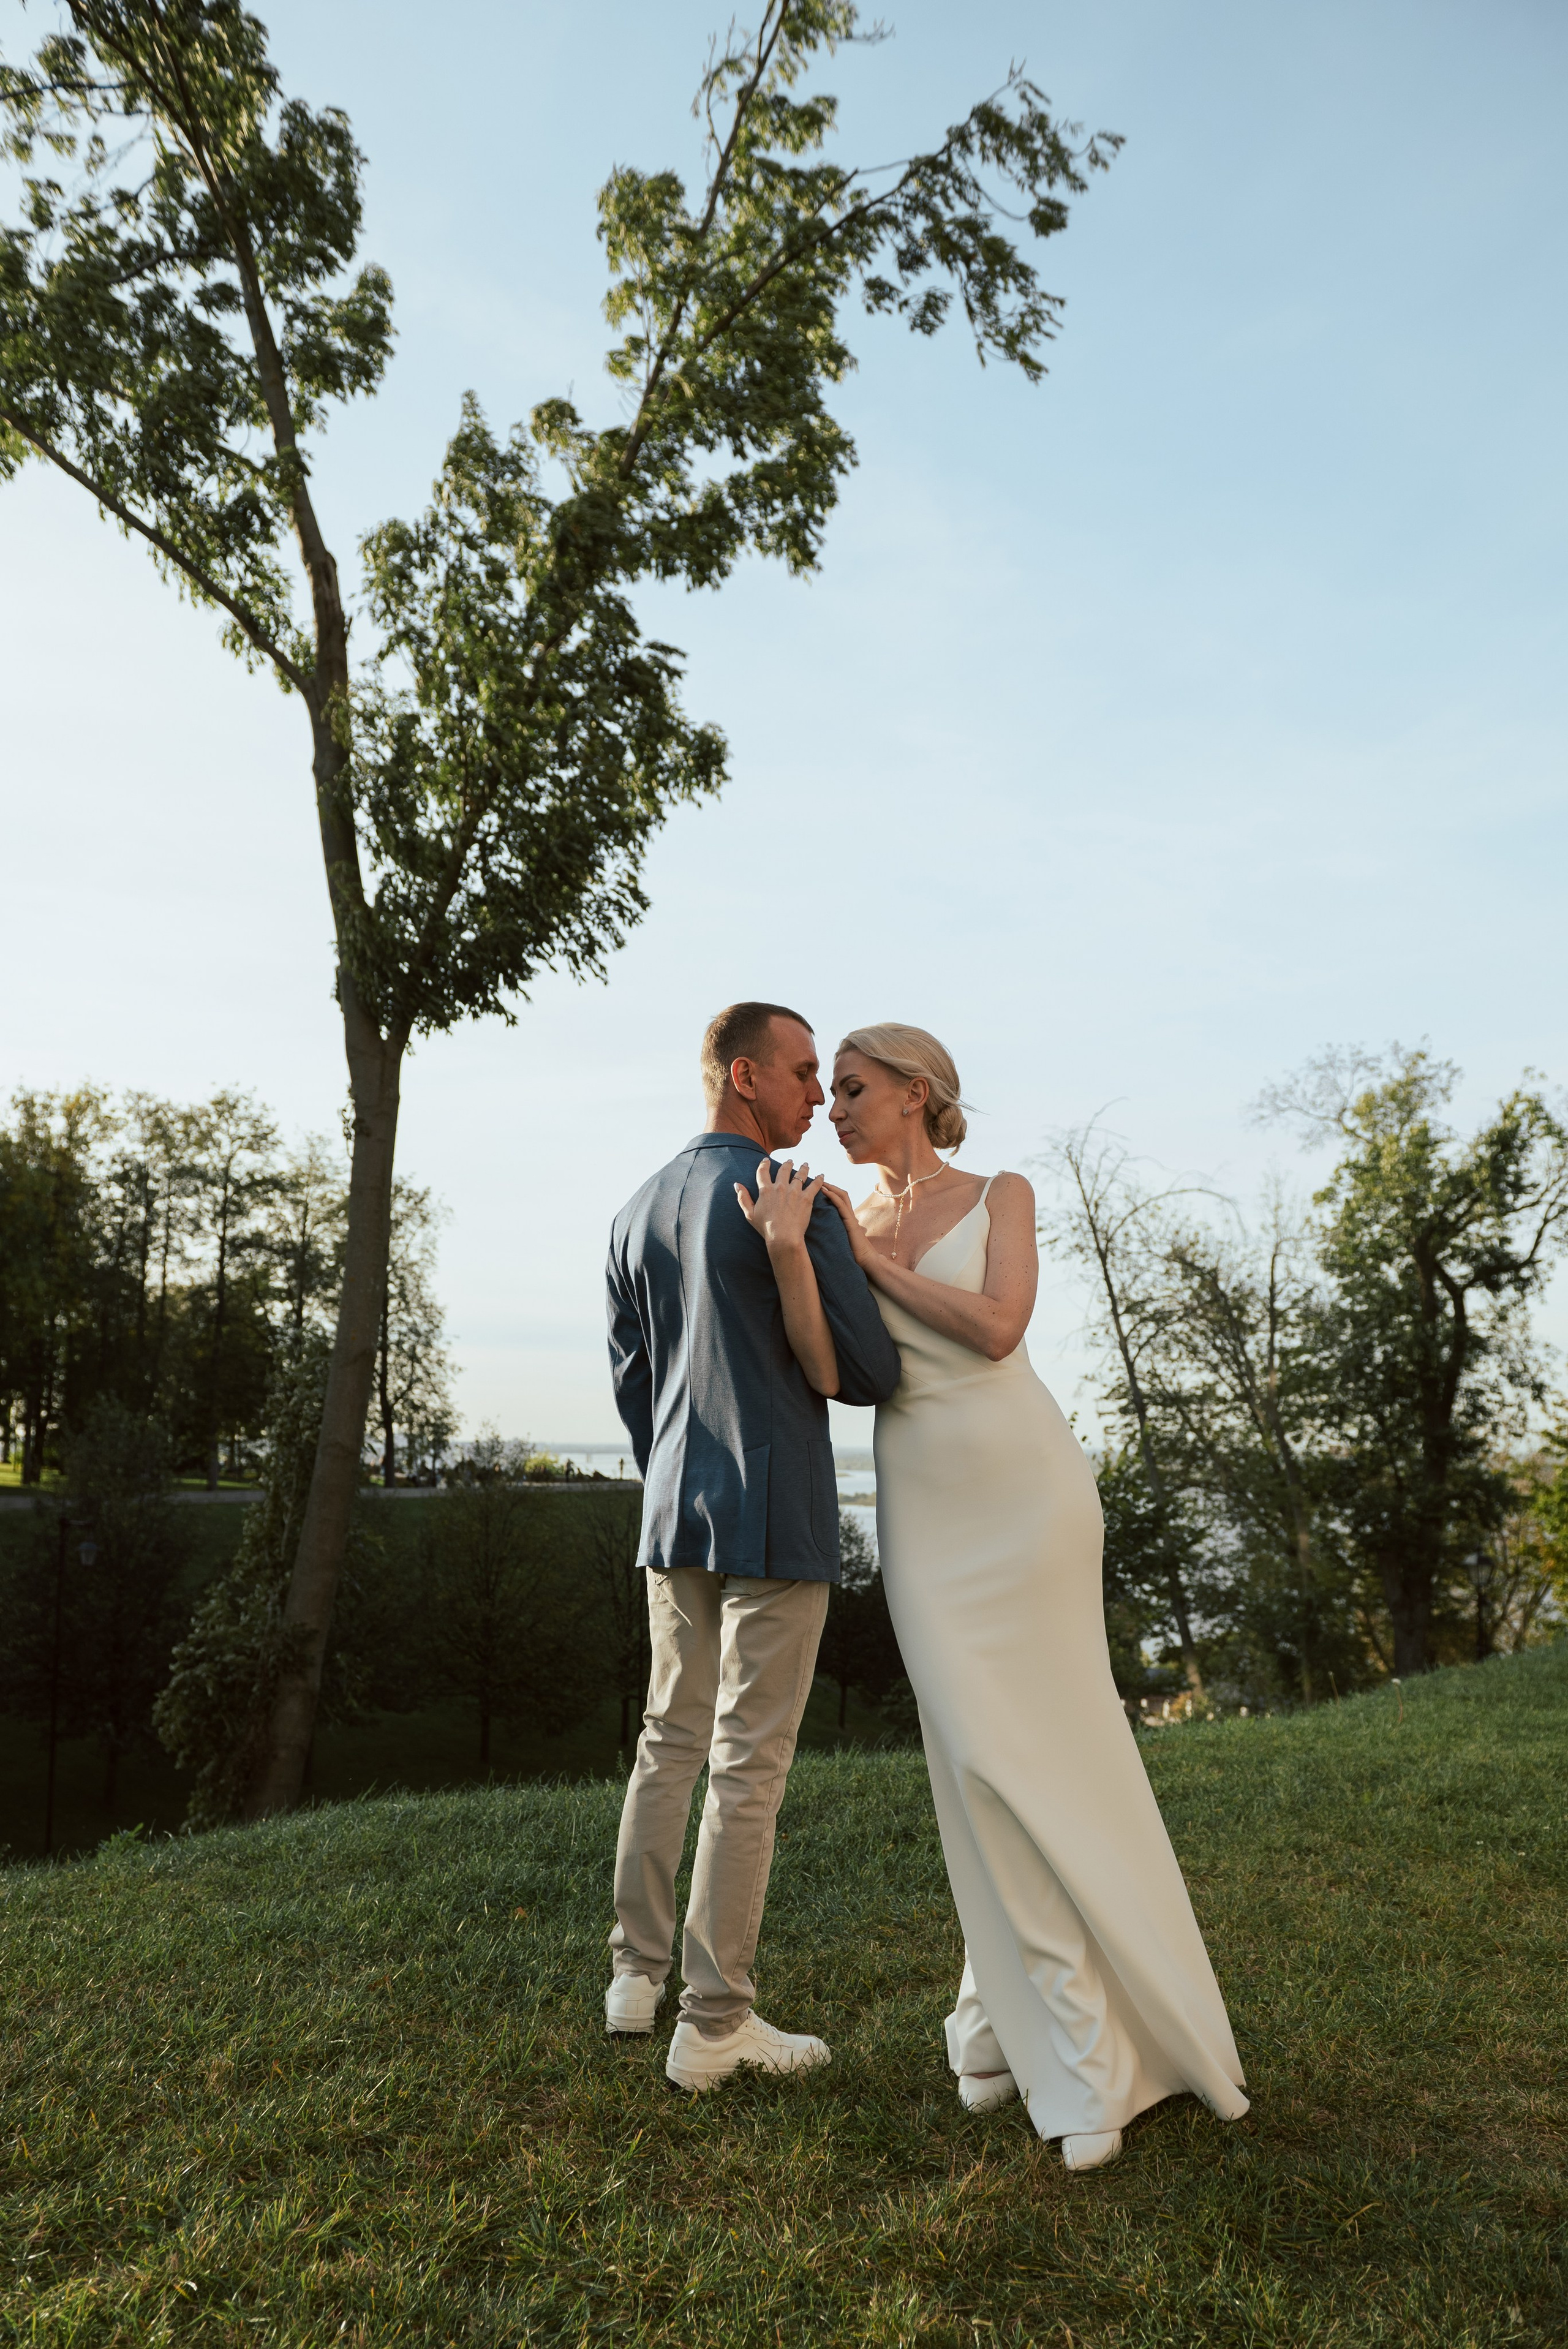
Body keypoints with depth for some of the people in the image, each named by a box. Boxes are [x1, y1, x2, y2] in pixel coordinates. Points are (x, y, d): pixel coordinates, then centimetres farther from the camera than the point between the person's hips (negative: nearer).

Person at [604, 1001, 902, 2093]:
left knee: (670, 1741, 19)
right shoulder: (799, 1208, -14)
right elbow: (872, 1372, -13)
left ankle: (638, 1971, 28)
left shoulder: (636, 1214, 9)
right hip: (777, 1516, -7)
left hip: (675, 1513, 7)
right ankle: (715, 2021, 12)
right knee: (751, 1763, 2)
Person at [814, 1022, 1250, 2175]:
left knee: (1050, 1755, 0)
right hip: (923, 1511, 3)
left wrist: (870, 1258, -9)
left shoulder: (1000, 1195, 1)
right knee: (981, 1759, -2)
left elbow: (997, 1328, -15)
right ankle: (1050, 2031, 11)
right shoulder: (842, 1226, 10)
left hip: (1025, 1487, -2)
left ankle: (1008, 2003, 17)